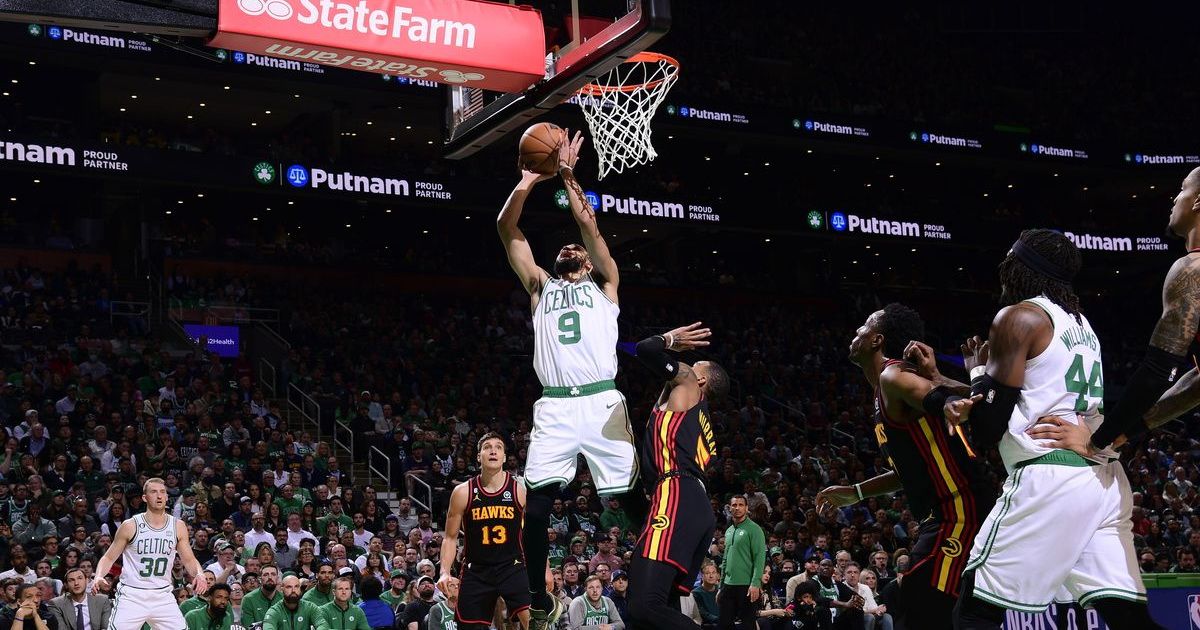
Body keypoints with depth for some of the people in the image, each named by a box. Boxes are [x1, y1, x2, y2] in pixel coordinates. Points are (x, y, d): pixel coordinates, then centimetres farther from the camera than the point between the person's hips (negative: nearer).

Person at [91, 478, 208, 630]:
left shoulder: (178, 527, 3)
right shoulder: (130, 526, -5)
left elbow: (189, 560, 8)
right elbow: (109, 558, 1)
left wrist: (199, 575, -13)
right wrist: (99, 576, -18)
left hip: (162, 596, 3)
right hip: (132, 596, -3)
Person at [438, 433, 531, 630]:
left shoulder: (520, 491, -2)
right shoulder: (463, 492, -2)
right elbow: (450, 537, 4)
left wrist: (543, 570, 2)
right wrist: (445, 572, -9)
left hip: (512, 567, -1)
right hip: (476, 570, 1)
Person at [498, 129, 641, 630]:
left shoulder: (603, 286, 17)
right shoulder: (541, 287, 22)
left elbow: (588, 223, 3)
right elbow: (507, 230, 14)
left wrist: (567, 175, 4)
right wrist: (527, 184, 3)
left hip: (601, 402, -2)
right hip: (554, 407, 2)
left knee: (631, 500, -3)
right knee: (537, 508, -5)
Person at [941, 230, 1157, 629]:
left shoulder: (1018, 317, -2)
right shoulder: (1080, 323, 22)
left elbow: (988, 430, -6)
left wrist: (978, 371, 11)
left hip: (1049, 480, -8)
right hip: (1106, 477, 8)